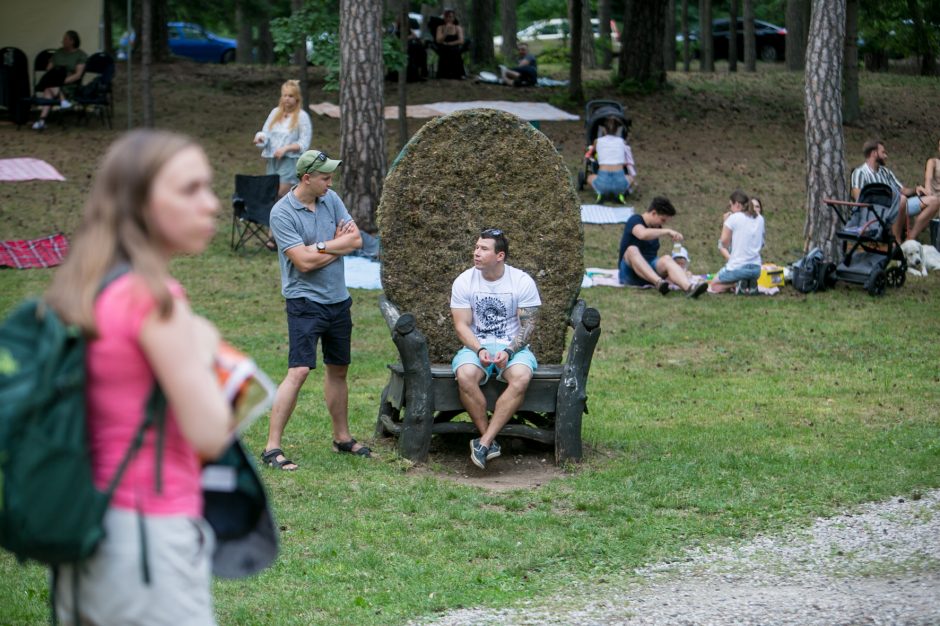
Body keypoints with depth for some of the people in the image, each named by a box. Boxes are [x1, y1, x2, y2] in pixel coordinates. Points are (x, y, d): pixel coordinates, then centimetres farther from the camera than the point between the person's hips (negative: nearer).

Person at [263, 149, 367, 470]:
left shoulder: (331, 199, 5)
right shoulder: (282, 213, -14)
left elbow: (356, 240, 0)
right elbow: (304, 262, -20)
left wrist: (321, 246, -14)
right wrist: (338, 245, -7)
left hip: (338, 300, 7)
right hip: (305, 302, -7)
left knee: (338, 370, 16)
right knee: (299, 371, -16)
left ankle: (342, 437, 30)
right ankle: (272, 447, -13)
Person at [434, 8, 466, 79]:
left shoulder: (458, 28, 9)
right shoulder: (440, 28, 10)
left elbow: (461, 41, -4)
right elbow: (438, 41, -4)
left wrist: (448, 44, -8)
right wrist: (446, 31, -11)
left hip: (455, 50, 0)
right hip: (443, 51, 0)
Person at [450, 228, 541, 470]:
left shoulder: (522, 281, -3)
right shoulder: (464, 282, 0)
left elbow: (528, 324, -4)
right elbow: (462, 325, -2)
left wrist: (508, 351, -21)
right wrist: (479, 350, -21)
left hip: (513, 346, -1)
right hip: (476, 346, 1)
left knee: (521, 377, -35)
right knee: (465, 375, -34)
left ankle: (484, 442, -32)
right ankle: (491, 442, -21)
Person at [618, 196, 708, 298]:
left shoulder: (656, 228, 17)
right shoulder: (635, 220, -6)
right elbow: (643, 234, -28)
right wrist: (667, 231, -27)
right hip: (629, 269, -5)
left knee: (666, 259, -26)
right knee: (632, 250, -35)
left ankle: (689, 287, -58)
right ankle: (659, 283, -57)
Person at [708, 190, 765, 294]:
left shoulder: (733, 218, -10)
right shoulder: (759, 219, 7)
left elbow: (724, 243, -6)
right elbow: (761, 243, 14)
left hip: (737, 268, -6)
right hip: (756, 268, 6)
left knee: (713, 286, 16)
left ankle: (736, 284, -10)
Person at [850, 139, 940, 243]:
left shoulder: (886, 171, 29)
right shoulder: (860, 172, 4)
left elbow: (902, 190, 26)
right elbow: (857, 195, -12)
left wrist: (915, 189, 4)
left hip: (899, 206, 8)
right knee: (901, 199, -40)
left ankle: (909, 240, -16)